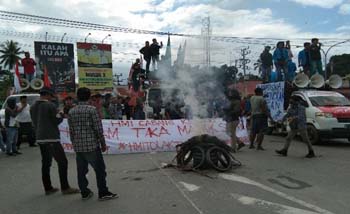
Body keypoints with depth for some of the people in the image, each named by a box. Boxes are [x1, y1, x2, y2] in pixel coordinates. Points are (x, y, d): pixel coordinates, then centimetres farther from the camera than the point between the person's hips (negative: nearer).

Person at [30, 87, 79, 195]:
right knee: (62, 162, -1)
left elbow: (35, 122, 17)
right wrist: (61, 115, 9)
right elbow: (56, 121, -8)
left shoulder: (33, 107, 10)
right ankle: (65, 188, 0)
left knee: (45, 163, 12)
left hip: (40, 138, 8)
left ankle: (48, 188, 17)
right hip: (51, 138, -8)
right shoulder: (50, 105, -10)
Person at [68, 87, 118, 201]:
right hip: (91, 145, -5)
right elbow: (98, 129, -10)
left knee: (81, 171, 12)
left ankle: (84, 193, 22)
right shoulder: (92, 109, -10)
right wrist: (103, 144, -1)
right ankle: (103, 193, 8)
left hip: (78, 147, 6)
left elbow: (71, 131, 10)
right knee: (100, 169, 4)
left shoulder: (71, 112, 6)